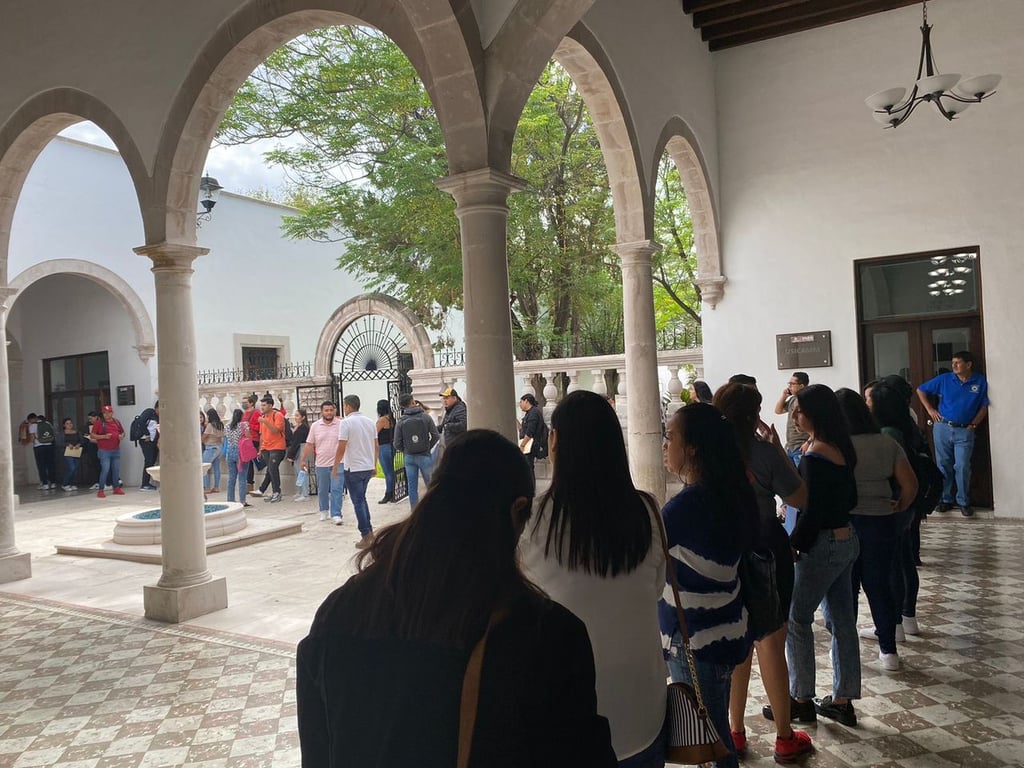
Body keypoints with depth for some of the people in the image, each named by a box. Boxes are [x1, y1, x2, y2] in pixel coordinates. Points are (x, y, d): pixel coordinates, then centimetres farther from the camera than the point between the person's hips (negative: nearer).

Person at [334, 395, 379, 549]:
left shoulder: (346, 423, -12)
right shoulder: (370, 422, 7)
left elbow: (341, 448, -15)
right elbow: (376, 446, 11)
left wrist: (335, 467, -4)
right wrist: (374, 466, 20)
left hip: (353, 468, -6)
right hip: (368, 467, 6)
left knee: (358, 502, 2)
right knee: (361, 499, 21)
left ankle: (366, 537, 3)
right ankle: (369, 531, 19)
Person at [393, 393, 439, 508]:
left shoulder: (401, 422, -4)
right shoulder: (425, 417, -6)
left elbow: (397, 445, -5)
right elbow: (436, 436, -7)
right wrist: (428, 447, 8)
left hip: (409, 458, 1)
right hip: (425, 456, -1)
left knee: (412, 487, 9)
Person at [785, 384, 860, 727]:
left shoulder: (814, 456, -20)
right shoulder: (840, 449, 8)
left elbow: (811, 511, -21)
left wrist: (793, 545, -10)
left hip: (822, 544, -9)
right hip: (846, 540, 9)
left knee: (796, 619, 3)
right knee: (842, 621, 13)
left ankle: (801, 700, 12)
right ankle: (842, 701, 23)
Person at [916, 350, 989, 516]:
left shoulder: (980, 382, 0)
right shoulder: (944, 379, 0)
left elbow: (984, 406, 5)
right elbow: (921, 390, 8)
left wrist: (974, 424, -4)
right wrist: (930, 410, 2)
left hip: (964, 431, -1)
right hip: (942, 428, 1)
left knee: (962, 467, -5)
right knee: (943, 465, 6)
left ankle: (964, 502, 9)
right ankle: (945, 499, 17)